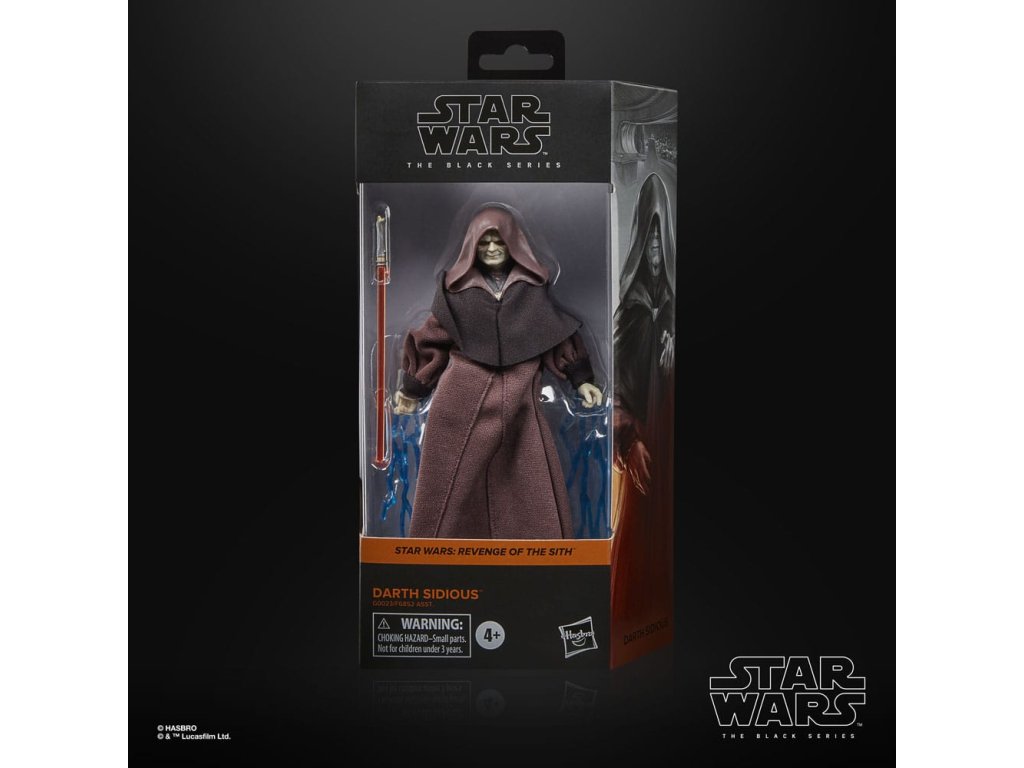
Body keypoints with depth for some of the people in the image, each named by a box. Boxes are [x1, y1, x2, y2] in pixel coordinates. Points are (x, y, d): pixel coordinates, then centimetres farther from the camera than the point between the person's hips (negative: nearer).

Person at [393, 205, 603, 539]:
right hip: (463, 398, -1)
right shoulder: (456, 285, 4)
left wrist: (580, 379, 4)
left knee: (531, 488, 5)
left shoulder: (534, 285, 7)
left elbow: (559, 334, 10)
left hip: (518, 400, 1)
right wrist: (412, 387, 13)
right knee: (455, 485, 5)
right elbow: (434, 339, 10)